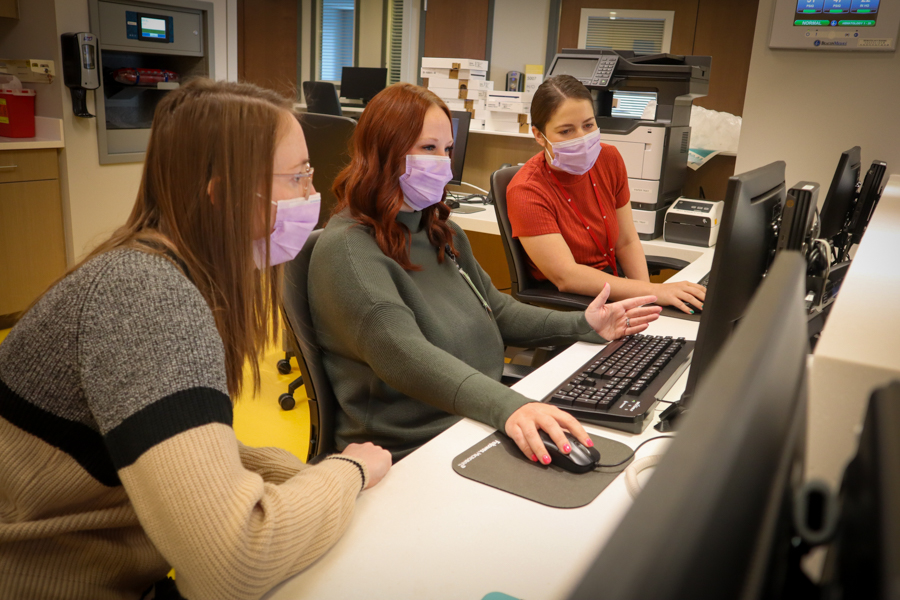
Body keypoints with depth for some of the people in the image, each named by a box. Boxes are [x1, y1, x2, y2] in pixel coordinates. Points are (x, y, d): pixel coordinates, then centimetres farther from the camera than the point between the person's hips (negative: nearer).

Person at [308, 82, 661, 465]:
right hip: (411, 454, -8)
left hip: (480, 424, 8)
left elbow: (496, 311, 23)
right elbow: (404, 354, -28)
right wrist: (506, 406, -41)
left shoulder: (442, 233, 16)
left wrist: (583, 325, 11)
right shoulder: (347, 250, -14)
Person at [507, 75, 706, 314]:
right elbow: (566, 277, -24)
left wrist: (648, 297, -9)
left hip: (612, 292, 6)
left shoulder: (609, 159, 2)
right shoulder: (526, 193, -17)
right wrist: (652, 291, -29)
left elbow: (626, 242, 8)